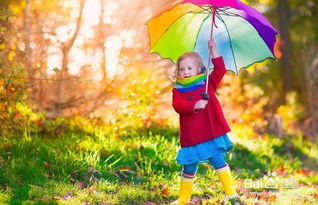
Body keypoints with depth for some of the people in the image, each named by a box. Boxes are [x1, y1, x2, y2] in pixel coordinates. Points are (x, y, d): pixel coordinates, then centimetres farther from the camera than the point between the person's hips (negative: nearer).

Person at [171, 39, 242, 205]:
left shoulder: (208, 82, 7)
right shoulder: (178, 90, 2)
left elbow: (220, 70, -3)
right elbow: (177, 105, -15)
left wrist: (213, 51, -8)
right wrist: (194, 106, -30)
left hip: (212, 134, 0)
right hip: (191, 138, 1)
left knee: (219, 162, -5)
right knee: (189, 168, 9)